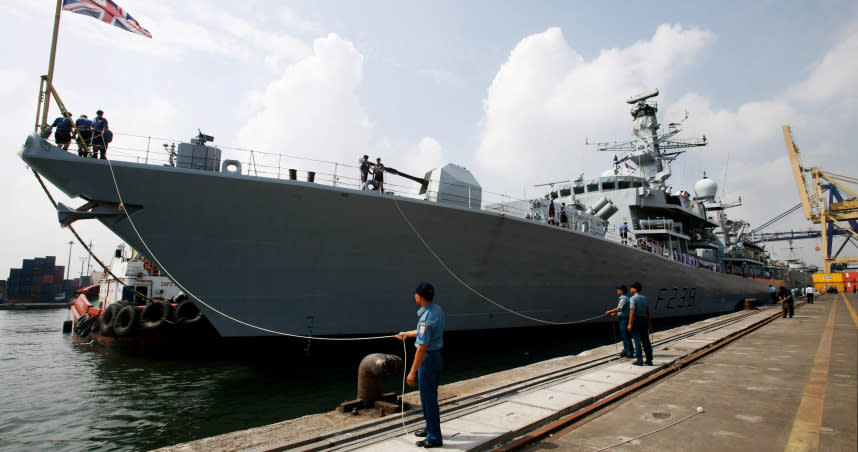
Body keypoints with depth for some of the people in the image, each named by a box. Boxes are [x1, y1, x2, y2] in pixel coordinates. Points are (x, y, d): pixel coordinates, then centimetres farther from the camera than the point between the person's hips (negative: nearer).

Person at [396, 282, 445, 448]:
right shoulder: (437, 310, 4)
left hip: (428, 358, -10)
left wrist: (412, 372, -20)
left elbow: (422, 348, -26)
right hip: (435, 355, 10)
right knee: (428, 395, 23)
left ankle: (434, 438, 13)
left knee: (428, 397, 2)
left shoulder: (426, 317, -27)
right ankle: (430, 428, 38)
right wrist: (407, 334, 33)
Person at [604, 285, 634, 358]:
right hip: (622, 319, 10)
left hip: (624, 319, -10)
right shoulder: (623, 298, 16)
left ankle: (630, 353, -1)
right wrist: (614, 314, 16)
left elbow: (619, 309, -25)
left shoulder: (624, 298, -16)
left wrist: (609, 311, -18)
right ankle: (626, 351, 23)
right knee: (623, 336, 15)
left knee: (626, 336, -6)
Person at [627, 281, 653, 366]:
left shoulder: (633, 298, -11)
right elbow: (648, 311, 11)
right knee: (646, 341, 10)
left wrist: (630, 324, -18)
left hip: (636, 320, -6)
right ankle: (649, 360, 13)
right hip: (644, 320, 7)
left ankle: (639, 361, -1)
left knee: (637, 341, -2)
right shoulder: (644, 298, 10)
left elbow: (632, 311, -17)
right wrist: (649, 323, 16)